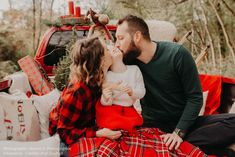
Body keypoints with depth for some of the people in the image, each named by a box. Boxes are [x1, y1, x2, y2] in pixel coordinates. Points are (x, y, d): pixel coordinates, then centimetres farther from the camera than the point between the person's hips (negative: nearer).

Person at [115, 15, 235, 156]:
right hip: (152, 126, 1)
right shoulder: (130, 59, -2)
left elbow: (195, 98, -10)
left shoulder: (177, 54, -12)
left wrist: (179, 132, -22)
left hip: (183, 123, -1)